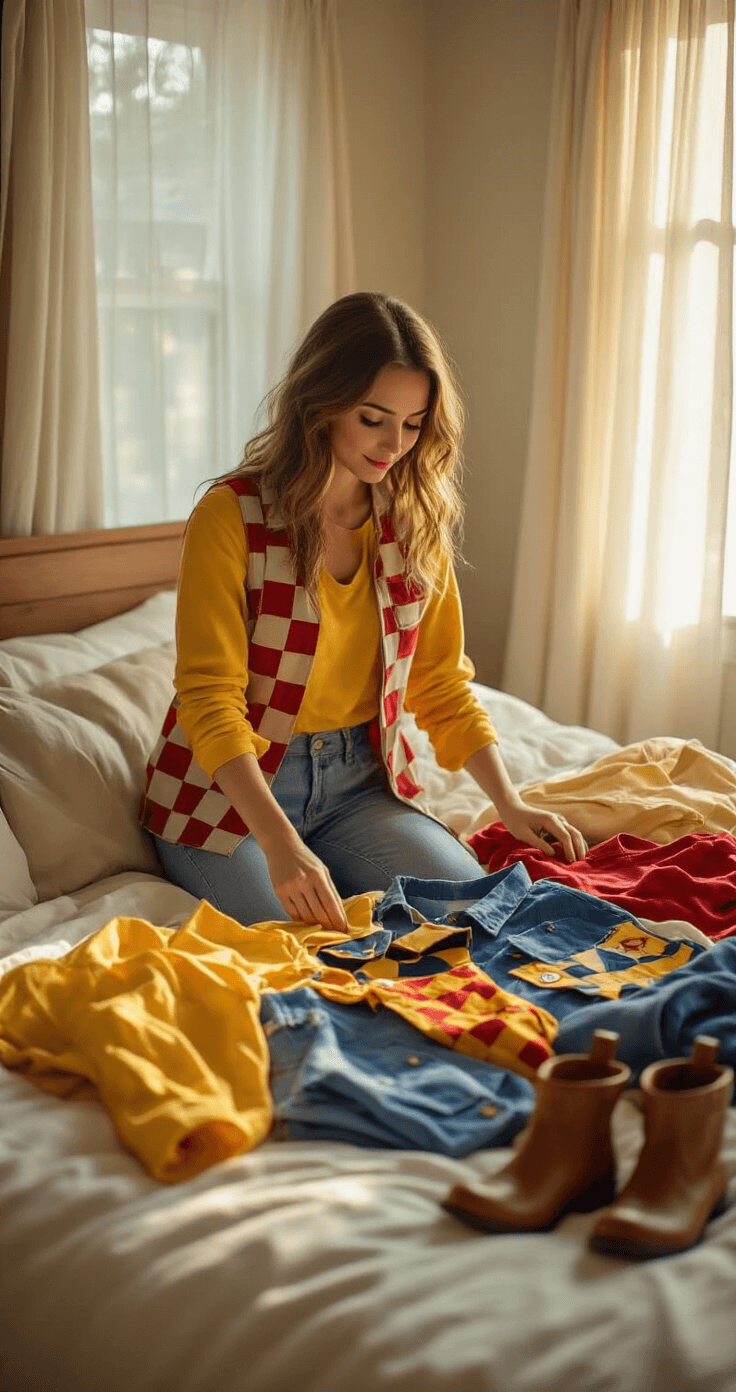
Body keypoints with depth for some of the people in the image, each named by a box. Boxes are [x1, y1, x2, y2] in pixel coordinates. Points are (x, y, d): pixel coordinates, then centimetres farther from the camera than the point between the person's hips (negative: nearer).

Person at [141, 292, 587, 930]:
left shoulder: (417, 525, 0)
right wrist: (280, 845, -33)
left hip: (357, 781, 5)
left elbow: (441, 683, 8)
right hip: (232, 787, -4)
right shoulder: (232, 515, -16)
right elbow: (210, 698, -21)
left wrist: (510, 804, -4)